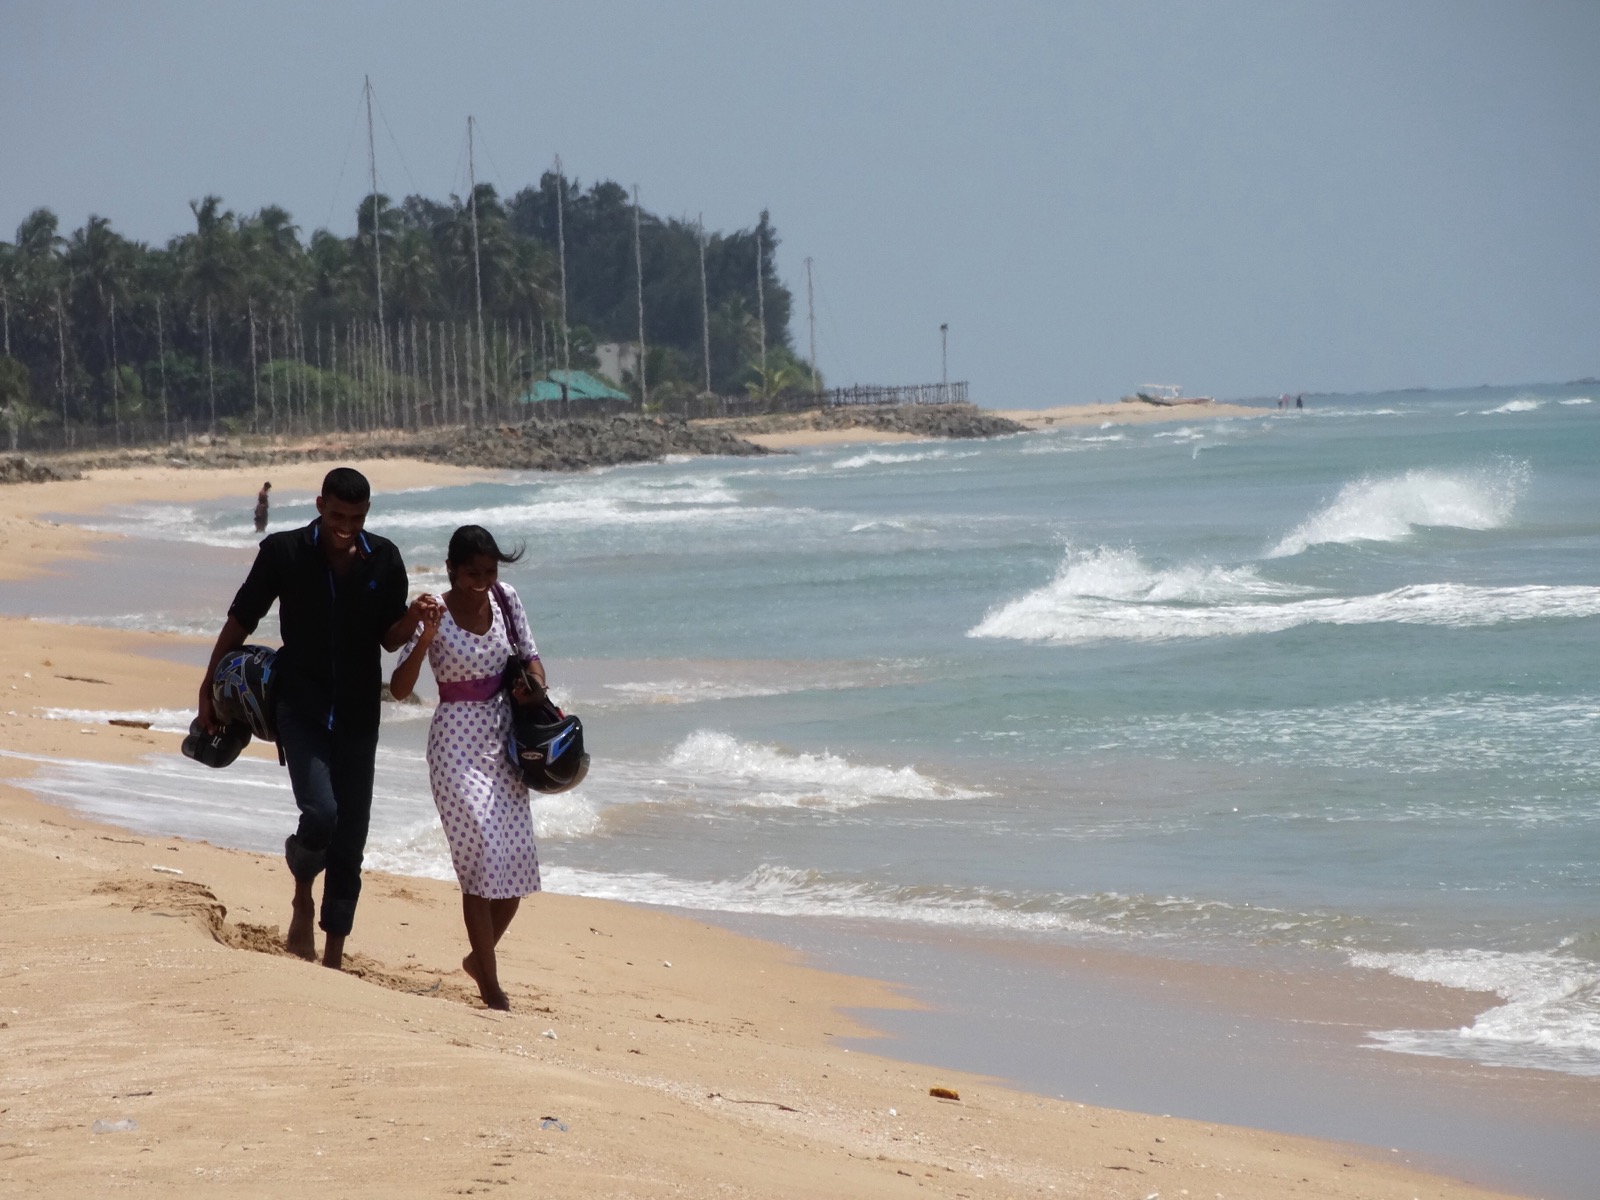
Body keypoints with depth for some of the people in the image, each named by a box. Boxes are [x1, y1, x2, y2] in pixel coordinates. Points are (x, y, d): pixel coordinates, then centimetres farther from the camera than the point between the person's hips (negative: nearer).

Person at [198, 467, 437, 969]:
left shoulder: (383, 559, 0)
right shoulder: (284, 552, -7)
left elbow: (389, 639, 6)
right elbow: (240, 621, 3)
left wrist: (413, 618, -16)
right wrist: (209, 688, 7)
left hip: (358, 716, 3)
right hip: (301, 708, -3)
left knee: (350, 839, 3)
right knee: (321, 813, -22)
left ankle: (334, 956, 13)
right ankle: (303, 899, 9)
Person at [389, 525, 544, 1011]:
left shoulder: (505, 600, 2)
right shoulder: (436, 616, -12)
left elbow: (529, 656, 14)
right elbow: (399, 689, -18)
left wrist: (537, 694, -7)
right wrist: (424, 640, -32)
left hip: (504, 737, 5)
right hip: (457, 743, -5)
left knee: (517, 860, 5)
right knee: (482, 857, -11)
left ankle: (479, 957, 28)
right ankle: (490, 986, -5)